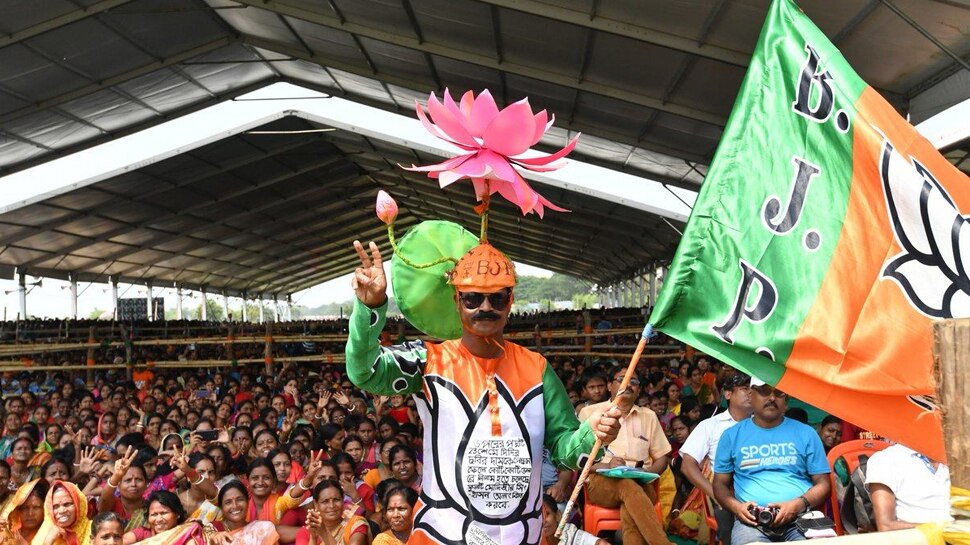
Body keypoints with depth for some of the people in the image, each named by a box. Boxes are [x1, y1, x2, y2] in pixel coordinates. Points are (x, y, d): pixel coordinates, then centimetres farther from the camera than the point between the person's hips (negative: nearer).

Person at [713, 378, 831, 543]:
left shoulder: (806, 433, 12)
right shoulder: (732, 435, 12)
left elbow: (822, 484, 10)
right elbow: (720, 484, 15)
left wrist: (798, 505, -10)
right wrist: (736, 507, -7)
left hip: (801, 517, 1)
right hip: (752, 518, -1)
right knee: (747, 539, -33)